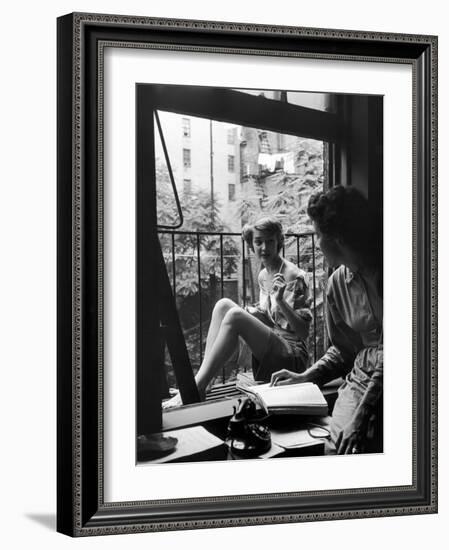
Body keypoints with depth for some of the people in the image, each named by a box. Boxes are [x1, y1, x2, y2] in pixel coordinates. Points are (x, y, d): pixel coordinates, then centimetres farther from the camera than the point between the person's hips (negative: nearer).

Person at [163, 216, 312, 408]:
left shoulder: (294, 276, -10)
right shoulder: (263, 276, 13)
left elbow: (303, 331, -14)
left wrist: (281, 301, -28)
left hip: (293, 357, -8)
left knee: (235, 315, -28)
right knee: (223, 304, -8)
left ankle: (196, 389, -30)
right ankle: (202, 380, -18)